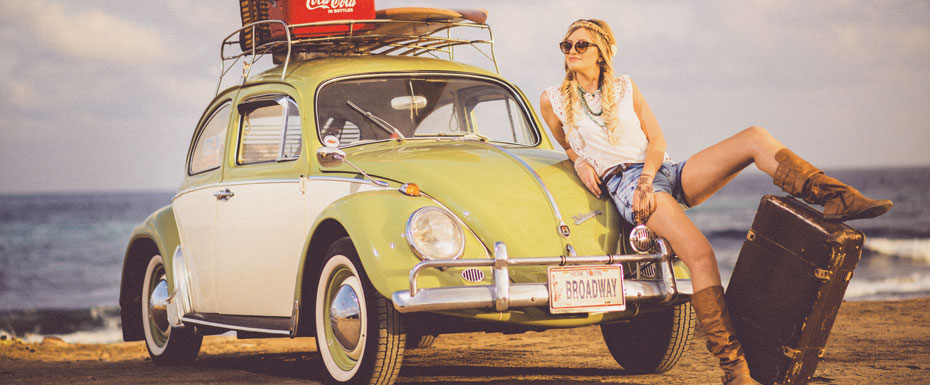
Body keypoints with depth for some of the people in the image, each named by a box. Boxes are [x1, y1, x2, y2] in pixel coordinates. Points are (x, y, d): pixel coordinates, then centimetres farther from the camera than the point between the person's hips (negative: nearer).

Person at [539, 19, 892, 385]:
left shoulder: (625, 88, 15)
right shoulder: (552, 100, 8)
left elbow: (657, 142, 9)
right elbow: (565, 144, 23)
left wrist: (647, 179, -11)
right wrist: (580, 162, -2)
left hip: (664, 172, 5)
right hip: (624, 185, -5)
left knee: (755, 138, -17)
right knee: (700, 253, -31)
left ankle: (839, 199, -22)